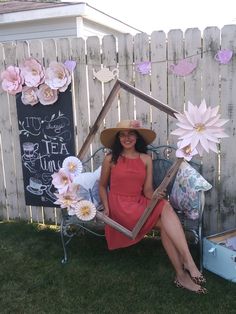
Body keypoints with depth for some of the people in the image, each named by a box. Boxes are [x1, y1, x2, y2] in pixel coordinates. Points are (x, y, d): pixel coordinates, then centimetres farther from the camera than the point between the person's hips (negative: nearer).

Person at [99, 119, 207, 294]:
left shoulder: (146, 159, 8)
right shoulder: (111, 159, 1)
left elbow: (147, 190, 3)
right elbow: (102, 186, 10)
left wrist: (154, 195, -21)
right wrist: (106, 207, -5)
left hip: (140, 203, 3)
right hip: (120, 206, -3)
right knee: (166, 209, -26)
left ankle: (182, 275, -26)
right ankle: (188, 262, -25)